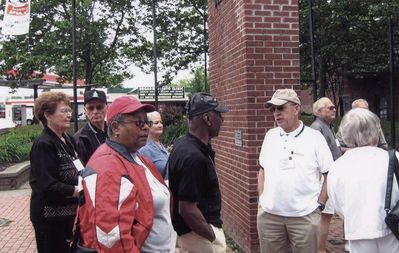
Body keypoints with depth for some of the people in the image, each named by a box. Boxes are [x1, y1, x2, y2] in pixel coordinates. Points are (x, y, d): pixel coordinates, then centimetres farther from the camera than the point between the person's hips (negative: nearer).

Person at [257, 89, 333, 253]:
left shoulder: (314, 137, -4)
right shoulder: (270, 136, 7)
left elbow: (330, 175, -2)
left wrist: (319, 205, -7)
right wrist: (261, 199, 6)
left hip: (305, 215, -3)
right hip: (268, 214, 4)